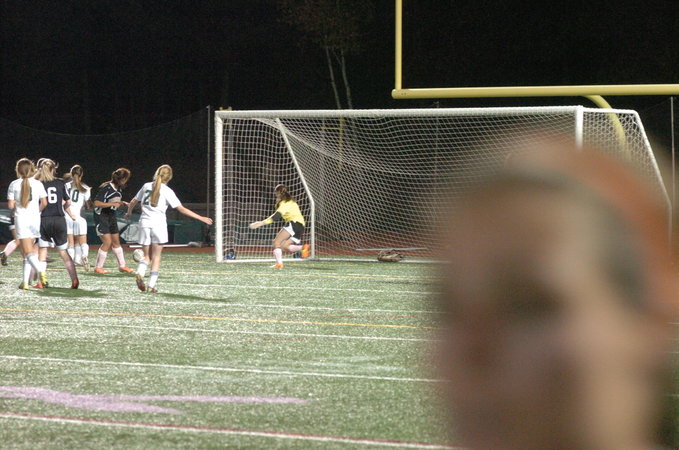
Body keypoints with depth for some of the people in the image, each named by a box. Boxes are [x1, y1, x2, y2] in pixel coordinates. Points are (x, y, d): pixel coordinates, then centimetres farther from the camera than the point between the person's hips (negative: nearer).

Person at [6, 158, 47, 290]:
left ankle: (40, 270, -36)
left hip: (21, 218, -3)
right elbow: (44, 203, 0)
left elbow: (10, 205, -4)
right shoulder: (38, 184, 3)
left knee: (28, 252, -9)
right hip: (35, 219, 3)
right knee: (28, 250, 13)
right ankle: (25, 281, 11)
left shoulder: (14, 185, -2)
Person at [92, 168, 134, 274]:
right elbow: (97, 203, -23)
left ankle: (122, 266, 22)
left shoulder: (119, 188, 5)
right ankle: (98, 267, -1)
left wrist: (122, 203, 0)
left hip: (111, 217, 8)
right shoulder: (106, 188, -20)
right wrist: (113, 204, -25)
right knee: (107, 242, -11)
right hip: (101, 216, -8)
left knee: (116, 241, 13)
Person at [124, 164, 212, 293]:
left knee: (147, 255, 13)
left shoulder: (146, 186, 8)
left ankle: (140, 273, -15)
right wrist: (201, 218, -4)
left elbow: (133, 202, 19)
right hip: (158, 224, -3)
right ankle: (151, 285, 1)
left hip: (144, 223, 3)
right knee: (156, 257, 6)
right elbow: (182, 209, -8)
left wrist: (129, 213, 41)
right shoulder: (167, 191, -4)